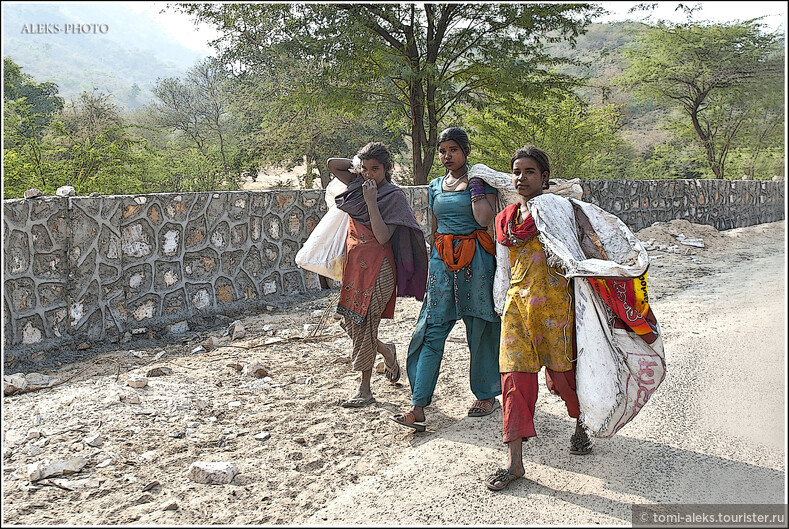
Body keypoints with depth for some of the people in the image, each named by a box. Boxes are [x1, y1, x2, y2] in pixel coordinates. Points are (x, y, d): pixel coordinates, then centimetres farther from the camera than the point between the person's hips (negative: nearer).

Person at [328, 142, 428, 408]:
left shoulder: (393, 196, -8)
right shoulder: (359, 184, 9)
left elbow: (383, 237, -18)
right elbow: (332, 163, 16)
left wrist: (371, 201, -19)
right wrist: (359, 167, 9)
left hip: (377, 265, -7)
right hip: (354, 261, 7)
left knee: (366, 324, -5)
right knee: (350, 322, 8)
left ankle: (365, 389, 7)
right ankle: (387, 351, 37)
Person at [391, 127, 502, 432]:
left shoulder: (481, 178, 1)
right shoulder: (435, 187, 15)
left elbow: (484, 220, -14)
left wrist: (474, 182, -12)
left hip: (476, 259, -4)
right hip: (442, 259, 4)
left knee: (480, 328, 5)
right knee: (432, 329, -3)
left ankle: (486, 395, 23)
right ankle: (418, 406, -4)